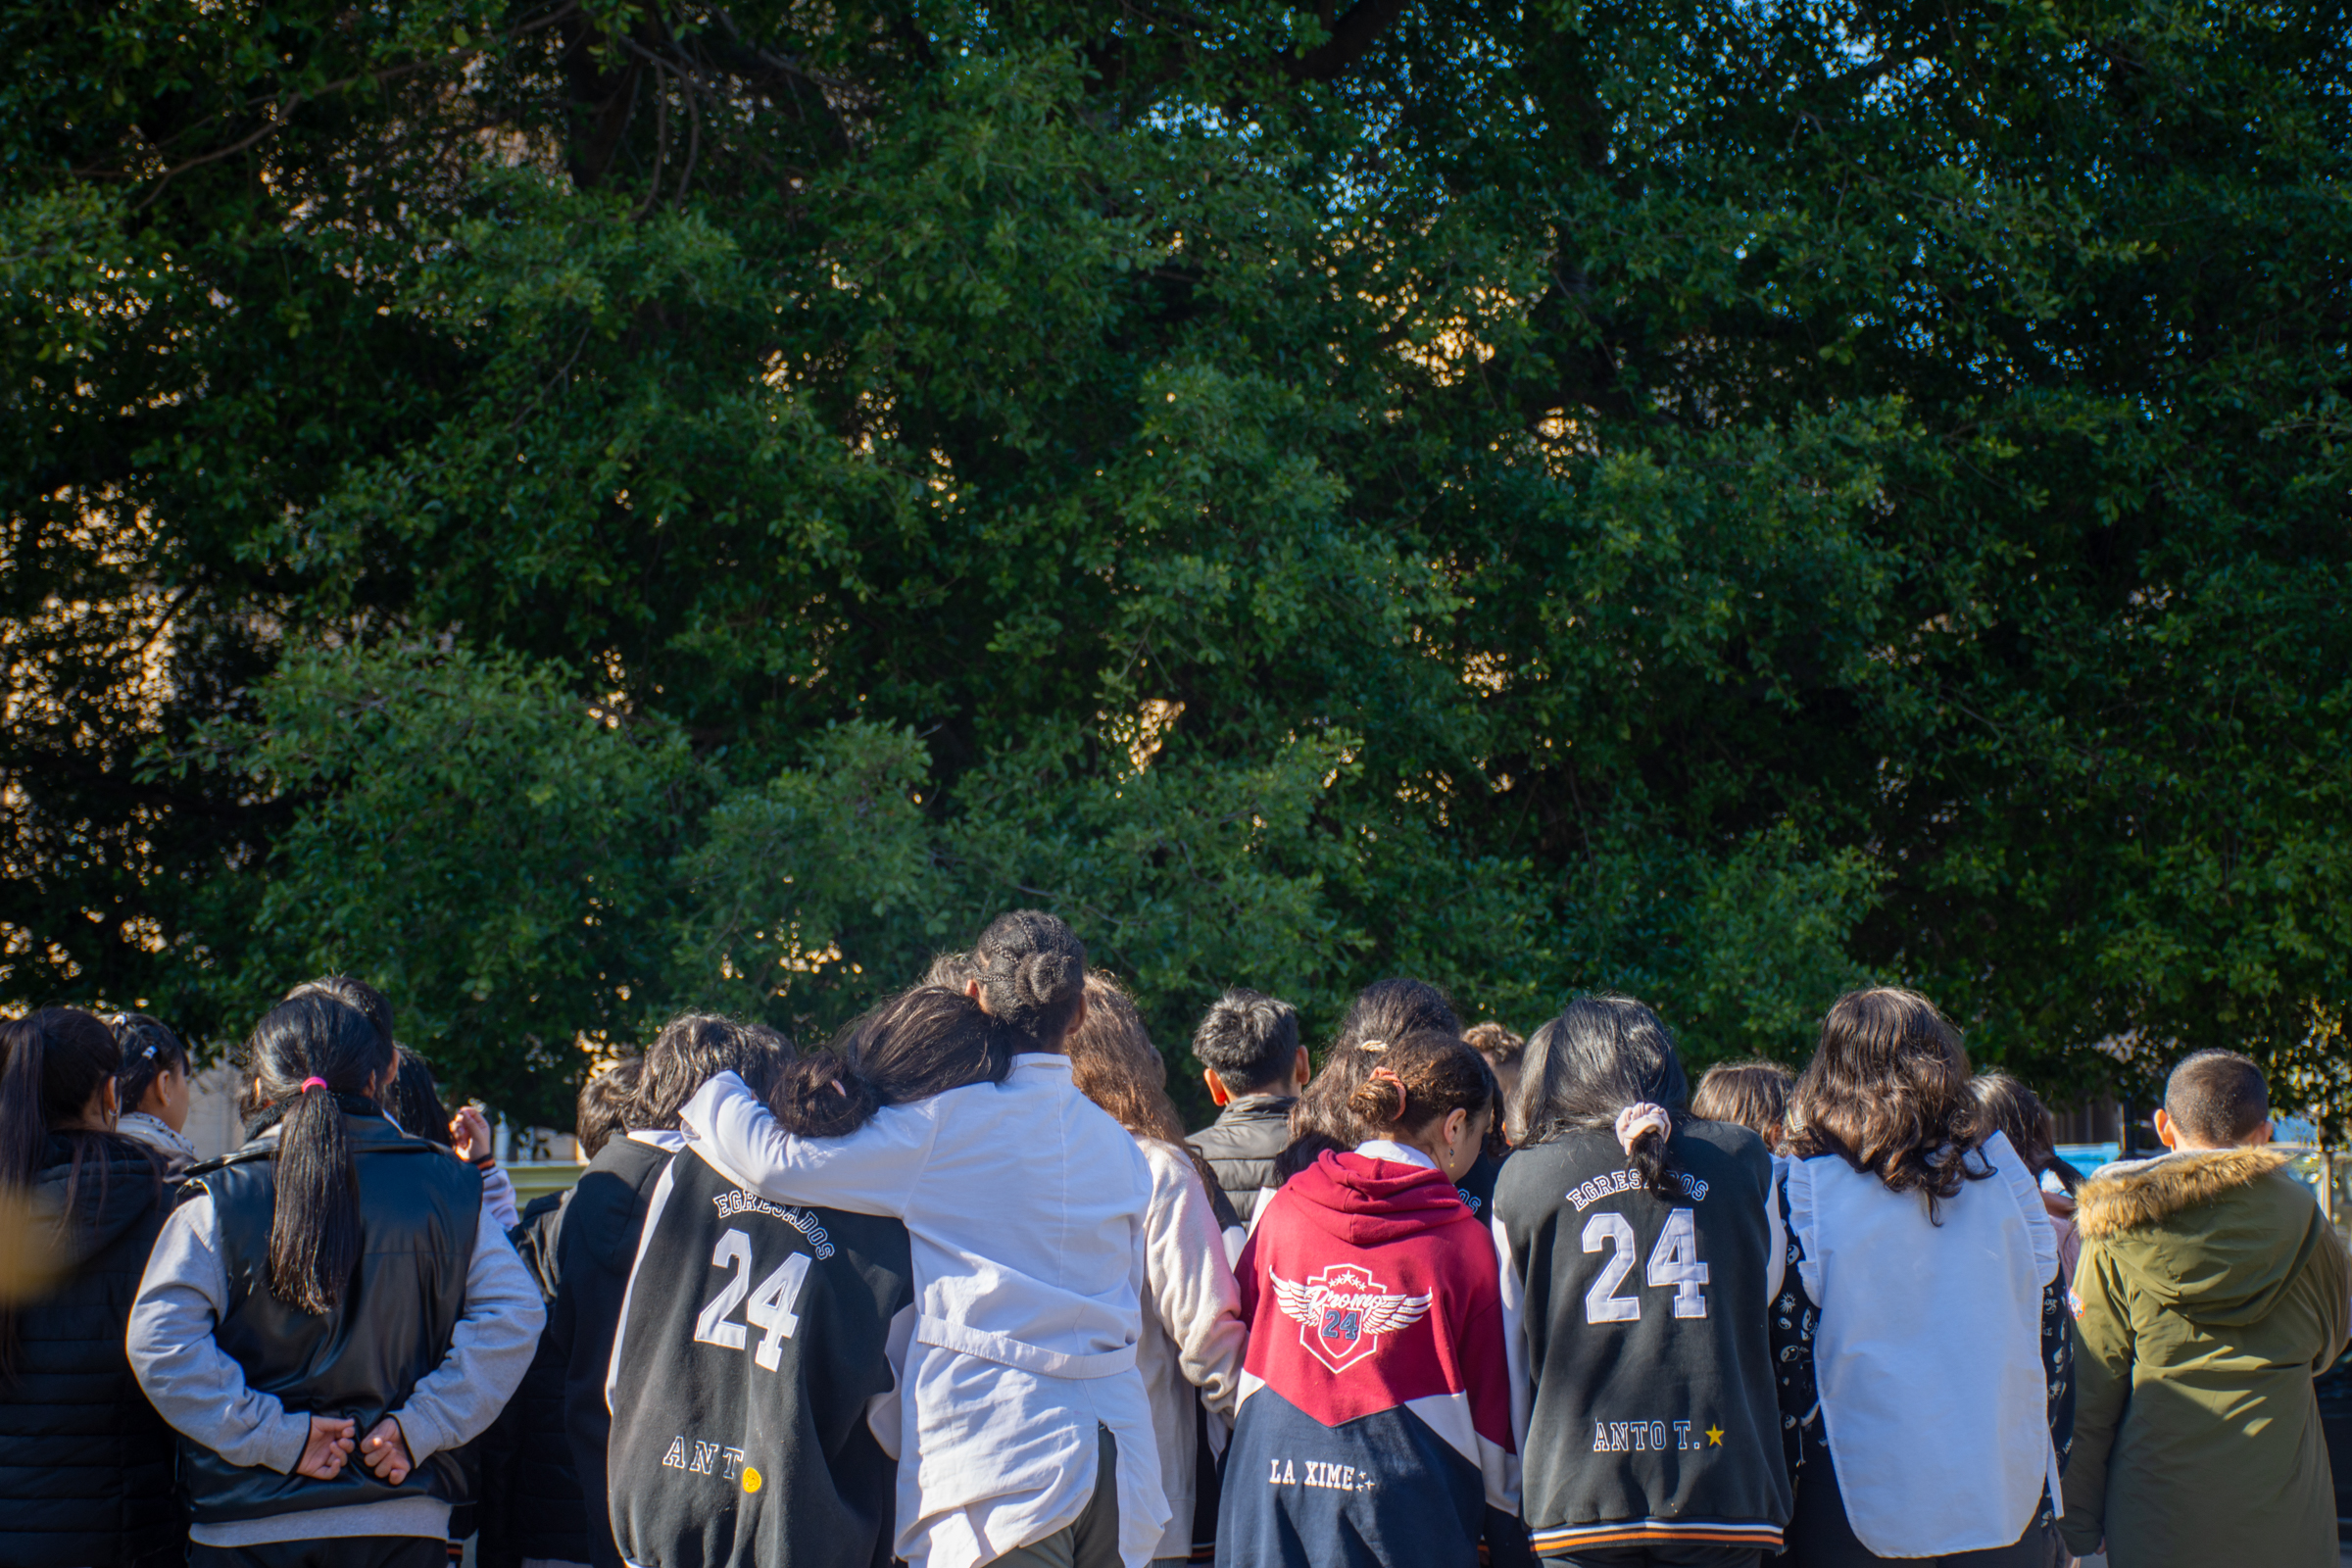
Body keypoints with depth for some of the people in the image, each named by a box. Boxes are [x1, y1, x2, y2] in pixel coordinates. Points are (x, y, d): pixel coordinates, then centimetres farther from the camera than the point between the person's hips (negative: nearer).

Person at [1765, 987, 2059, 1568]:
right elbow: (2048, 1329, 7)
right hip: (2008, 1494, 3)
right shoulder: (2000, 1167, 3)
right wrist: (2049, 1470, 16)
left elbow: (1789, 1353, -6)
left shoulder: (1803, 1186, -6)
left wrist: (1783, 1508, 1)